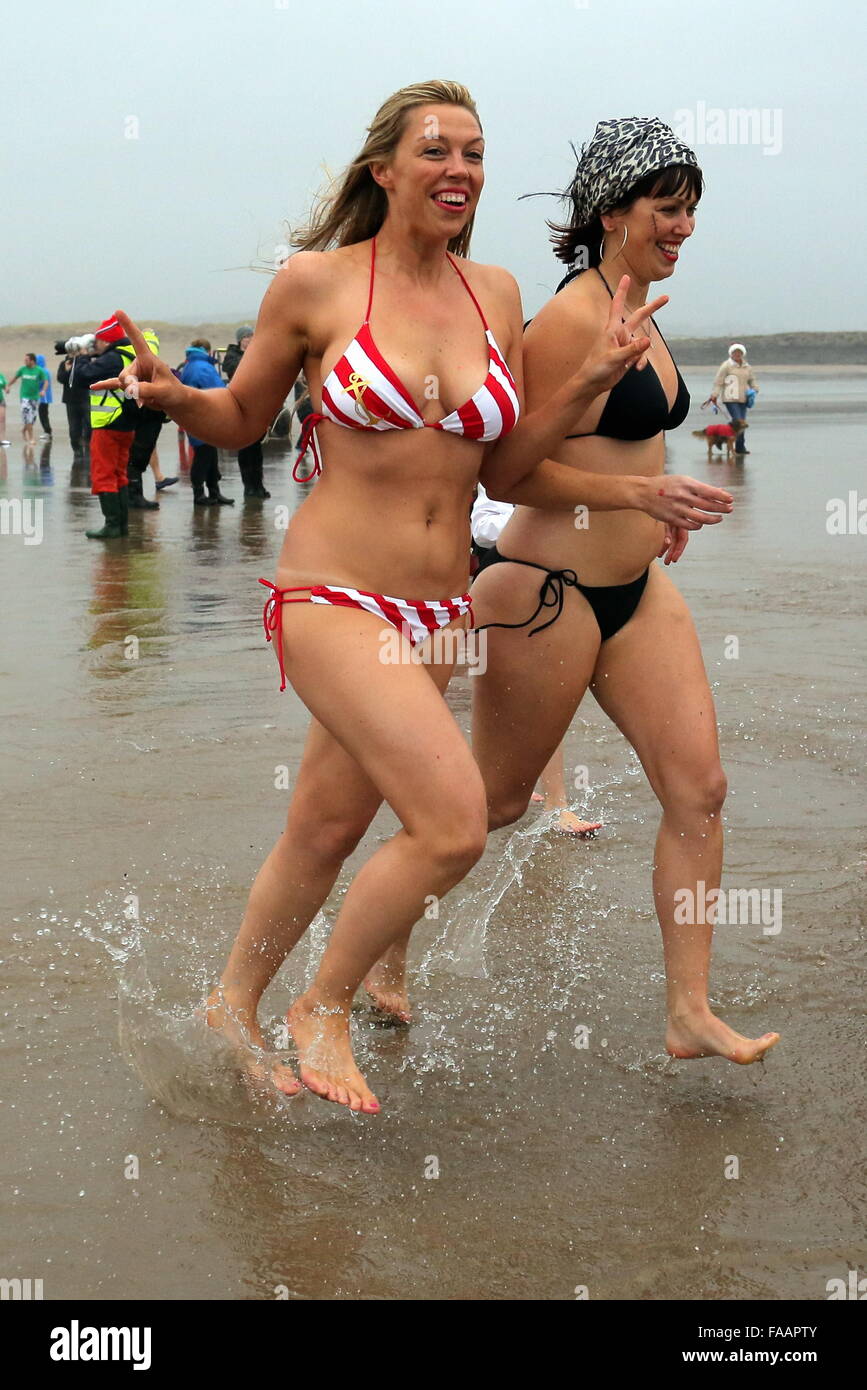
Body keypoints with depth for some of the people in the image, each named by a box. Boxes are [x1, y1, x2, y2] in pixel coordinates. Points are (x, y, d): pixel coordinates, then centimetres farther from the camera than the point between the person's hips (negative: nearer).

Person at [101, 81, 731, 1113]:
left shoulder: (496, 294, 8)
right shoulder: (316, 282, -5)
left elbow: (500, 467, 12)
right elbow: (240, 421, 6)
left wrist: (592, 381, 0)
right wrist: (172, 397, -15)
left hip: (438, 612, 6)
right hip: (333, 595, -6)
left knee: (328, 828, 16)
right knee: (455, 824, -18)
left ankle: (235, 1004, 40)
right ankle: (324, 1008, 7)